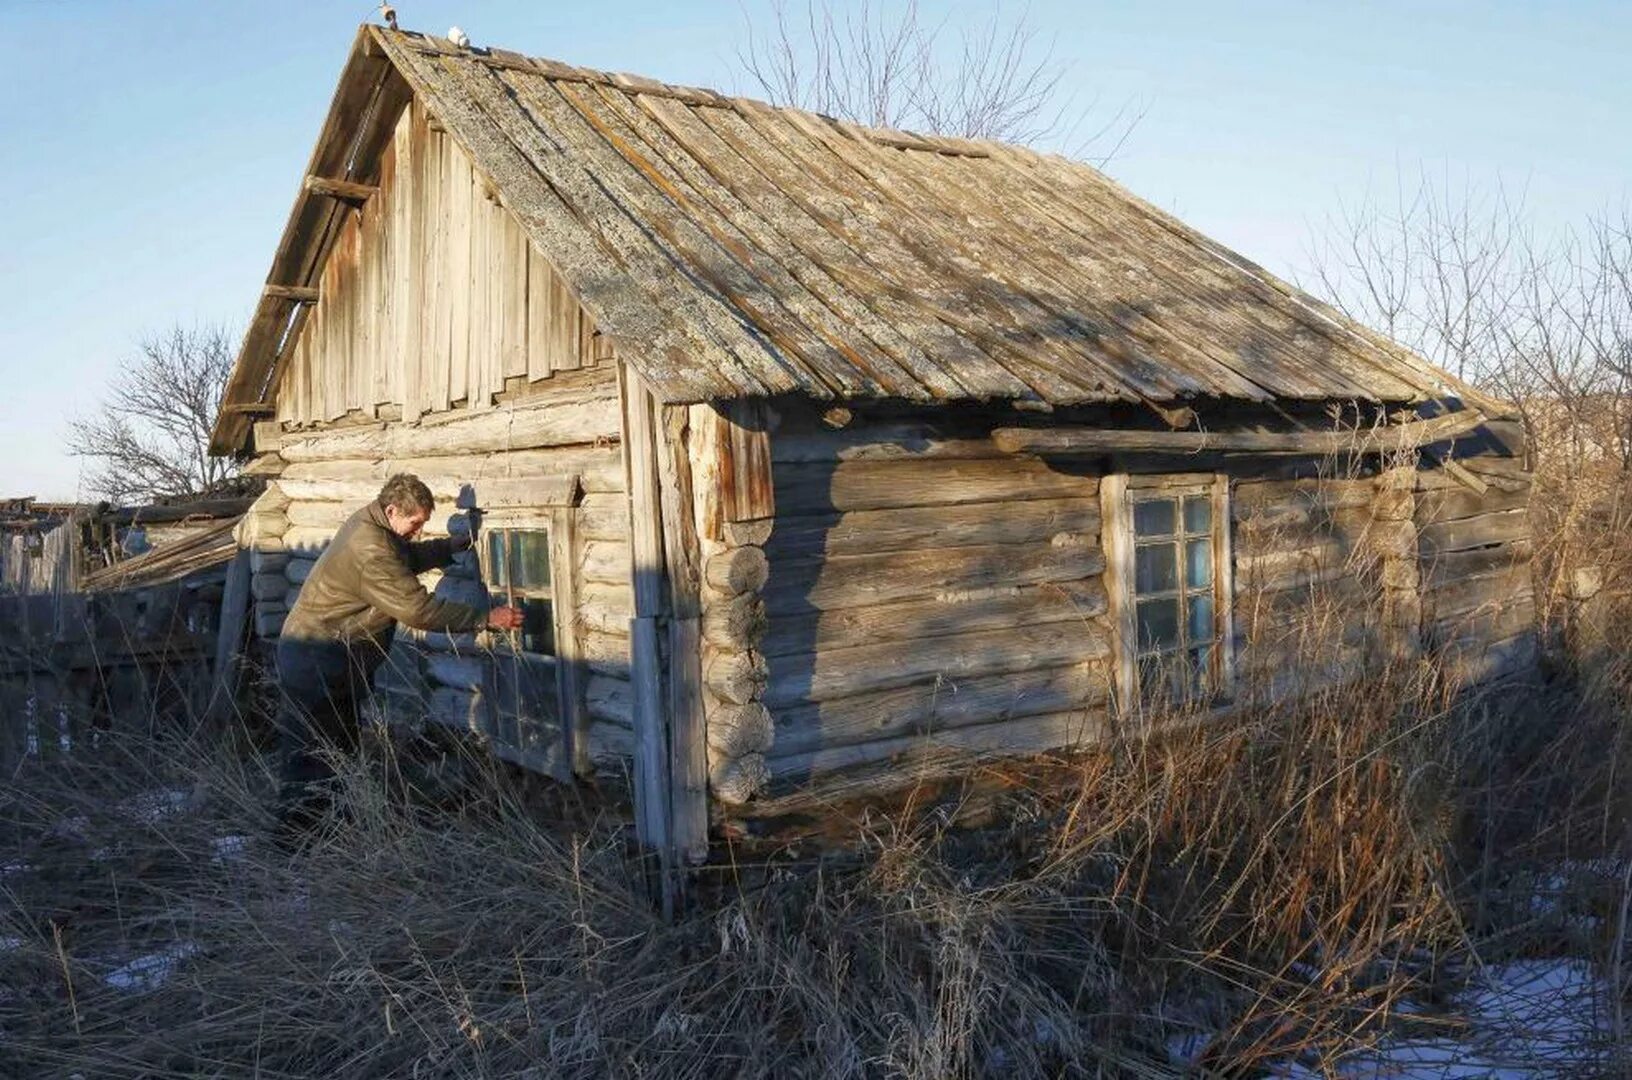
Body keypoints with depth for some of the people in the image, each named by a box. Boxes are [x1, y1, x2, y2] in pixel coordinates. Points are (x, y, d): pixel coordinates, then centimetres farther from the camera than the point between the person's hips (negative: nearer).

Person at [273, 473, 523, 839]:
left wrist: (454, 545, 9)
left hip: (332, 664, 11)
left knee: (343, 751, 18)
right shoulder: (371, 552, -27)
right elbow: (419, 609, -26)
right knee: (311, 763, -4)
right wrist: (486, 618, -21)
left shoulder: (369, 523, 4)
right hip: (314, 667, -11)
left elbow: (408, 558, 21)